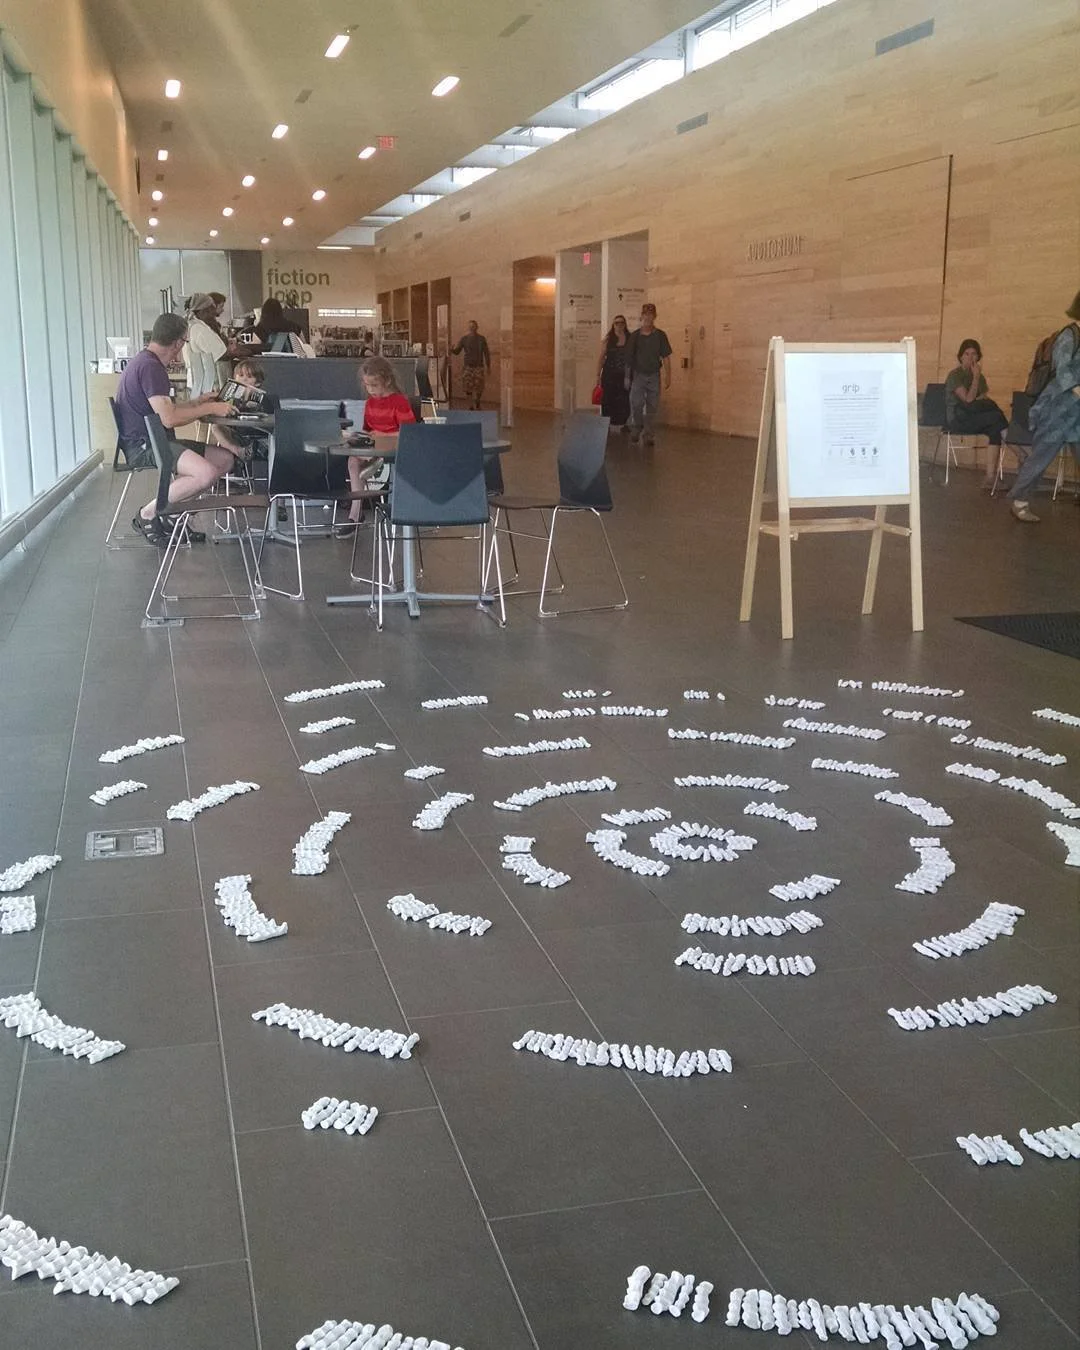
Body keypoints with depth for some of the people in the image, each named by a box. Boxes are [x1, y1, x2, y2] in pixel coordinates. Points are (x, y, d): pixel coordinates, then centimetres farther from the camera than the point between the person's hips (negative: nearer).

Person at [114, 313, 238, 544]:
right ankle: (147, 515, -12)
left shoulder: (148, 362, 17)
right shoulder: (150, 367, -17)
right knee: (206, 473, -30)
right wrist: (209, 408, -12)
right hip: (142, 445, -11)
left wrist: (198, 402, 26)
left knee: (224, 459, 3)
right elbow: (169, 418, -23)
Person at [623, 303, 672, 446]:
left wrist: (668, 376, -3)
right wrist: (627, 376, 7)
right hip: (638, 374, -1)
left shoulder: (660, 335, 2)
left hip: (654, 375, 1)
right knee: (636, 403, -12)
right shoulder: (635, 336, 1)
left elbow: (666, 357, 2)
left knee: (652, 406, 2)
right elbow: (629, 357, 7)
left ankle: (648, 434, 12)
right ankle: (636, 429, 11)